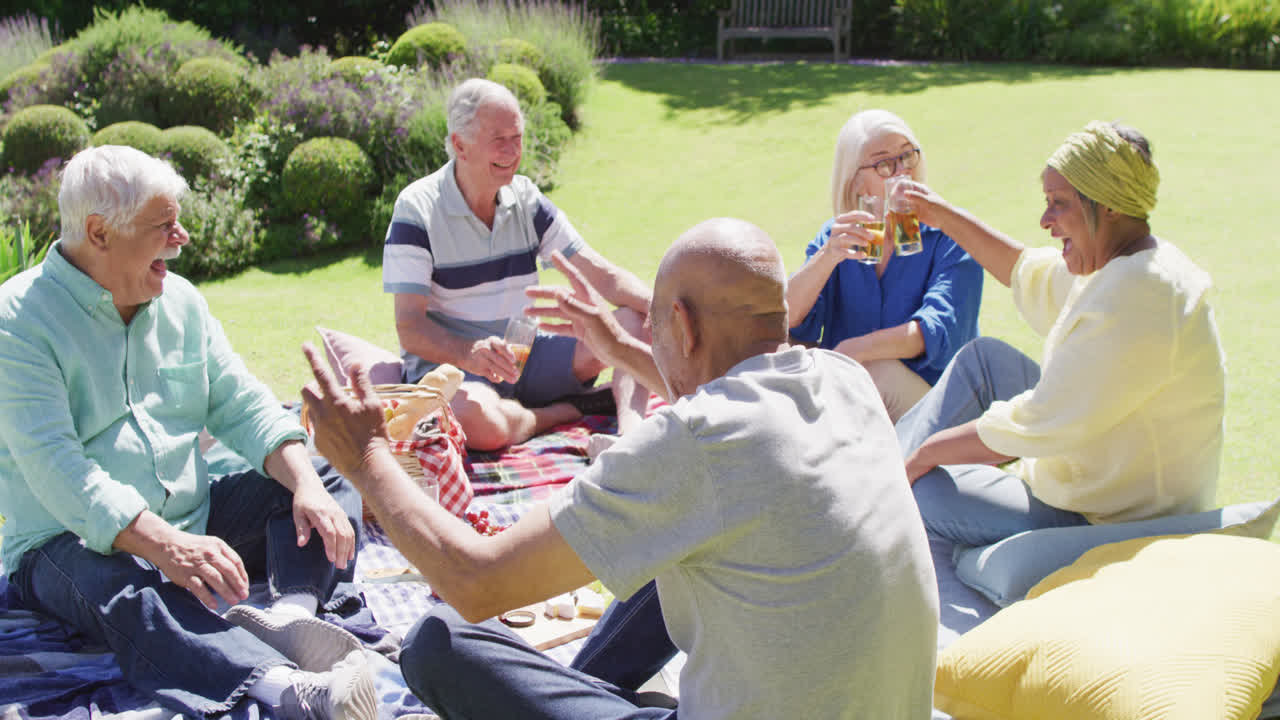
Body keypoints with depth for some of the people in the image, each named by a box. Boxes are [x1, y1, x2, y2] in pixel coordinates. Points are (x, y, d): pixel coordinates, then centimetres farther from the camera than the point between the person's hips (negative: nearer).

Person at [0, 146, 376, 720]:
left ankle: (290, 613, -35)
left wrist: (307, 485, -14)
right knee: (124, 594, -38)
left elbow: (244, 407, 6)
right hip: (73, 542, -7)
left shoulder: (179, 300, 11)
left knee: (329, 480, -6)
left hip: (194, 517, 7)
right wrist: (163, 545, -36)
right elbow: (54, 466, -22)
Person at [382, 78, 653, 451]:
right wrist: (469, 353, -38)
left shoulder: (526, 199, 6)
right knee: (478, 418, -40)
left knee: (636, 320, -11)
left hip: (525, 356, 6)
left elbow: (603, 276, 1)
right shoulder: (418, 209, -10)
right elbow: (410, 329, -16)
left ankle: (632, 434, -31)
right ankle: (576, 408, -15)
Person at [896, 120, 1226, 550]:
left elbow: (1034, 428, -29)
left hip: (1104, 527, -10)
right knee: (984, 357, 15)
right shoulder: (1120, 267, 2)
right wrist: (943, 217, 19)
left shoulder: (1133, 303, -30)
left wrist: (926, 453, -17)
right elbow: (1028, 274, 23)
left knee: (924, 485, -13)